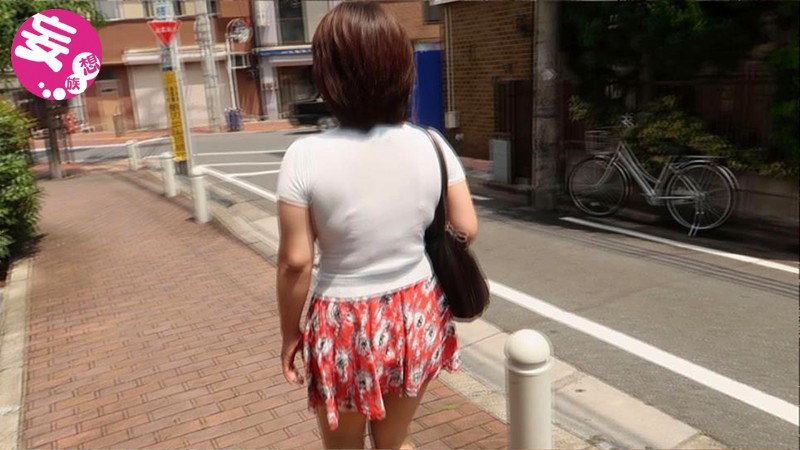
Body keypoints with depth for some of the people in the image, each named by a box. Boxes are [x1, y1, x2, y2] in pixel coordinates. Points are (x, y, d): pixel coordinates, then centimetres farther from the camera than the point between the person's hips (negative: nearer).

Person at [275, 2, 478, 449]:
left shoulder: (307, 156, -18)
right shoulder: (430, 144, -10)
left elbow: (296, 262, -14)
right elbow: (467, 229, -4)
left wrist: (291, 333, 0)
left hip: (344, 326, -3)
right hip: (416, 317, 3)